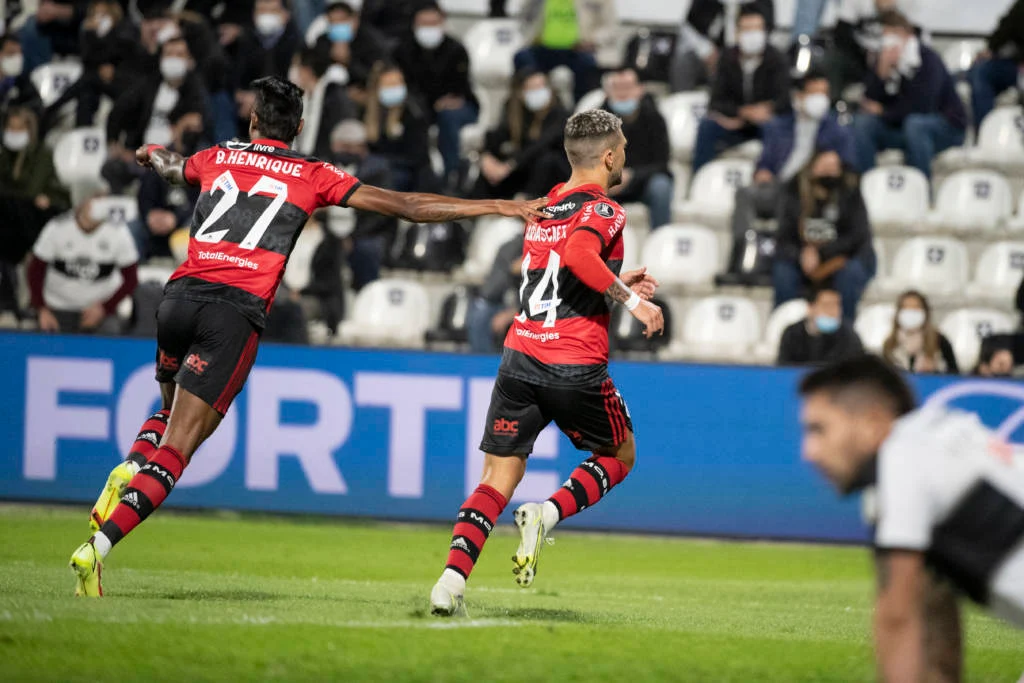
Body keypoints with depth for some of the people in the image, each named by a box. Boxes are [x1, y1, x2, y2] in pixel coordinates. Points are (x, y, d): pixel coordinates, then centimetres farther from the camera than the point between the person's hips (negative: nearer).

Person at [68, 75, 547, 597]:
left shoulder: (217, 158, 19)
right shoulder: (314, 176, 11)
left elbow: (170, 166, 44)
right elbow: (405, 206, 8)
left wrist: (151, 154, 71)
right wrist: (499, 207, 13)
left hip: (181, 296, 3)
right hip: (236, 313, -3)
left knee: (173, 412, 29)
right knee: (176, 450, -4)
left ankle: (127, 472, -2)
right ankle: (97, 548, -20)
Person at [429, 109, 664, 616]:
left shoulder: (544, 206, 17)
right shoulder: (604, 210, -6)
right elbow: (578, 253, -28)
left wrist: (616, 283, 29)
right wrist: (632, 299, -20)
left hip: (519, 360, 5)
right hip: (576, 367, -5)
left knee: (498, 479, 6)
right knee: (621, 456, 20)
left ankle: (453, 576, -15)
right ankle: (547, 514, -6)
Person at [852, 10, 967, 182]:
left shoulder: (928, 60, -18)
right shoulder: (884, 61, -1)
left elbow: (922, 106, -25)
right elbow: (870, 102, -8)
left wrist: (883, 112, -11)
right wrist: (882, 73, -26)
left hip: (948, 128, -6)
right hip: (902, 129, 6)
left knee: (915, 123, -38)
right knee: (861, 123, -16)